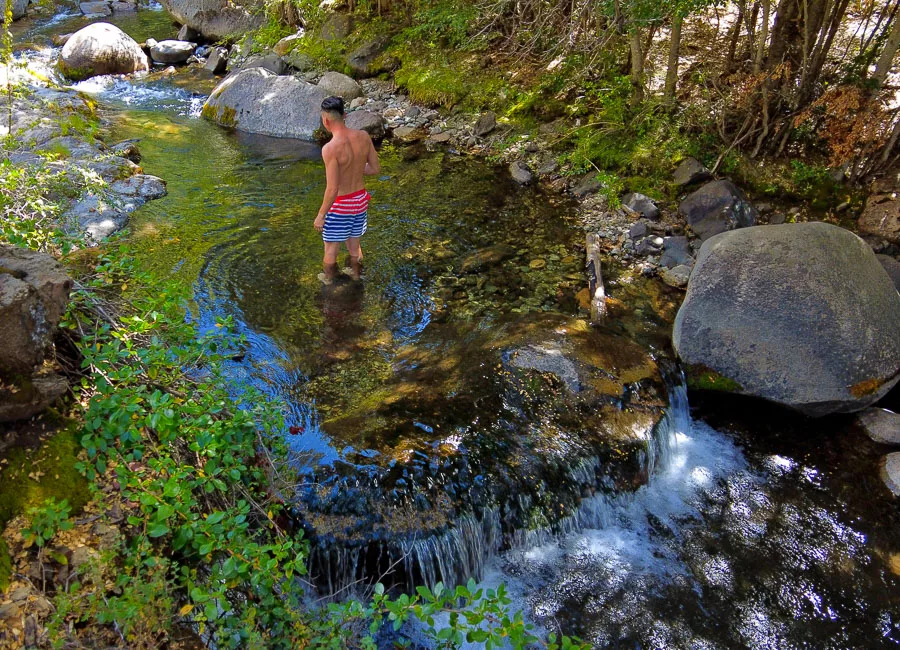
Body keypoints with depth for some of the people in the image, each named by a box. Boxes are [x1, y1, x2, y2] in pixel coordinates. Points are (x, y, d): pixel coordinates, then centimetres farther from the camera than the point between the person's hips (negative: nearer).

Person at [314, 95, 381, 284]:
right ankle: (356, 274, 46)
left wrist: (320, 215, -13)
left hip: (340, 204, -6)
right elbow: (375, 168, 1)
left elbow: (332, 189, -25)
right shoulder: (363, 136, -9)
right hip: (360, 199, 6)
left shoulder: (330, 148, -27)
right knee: (354, 244, 27)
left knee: (331, 248, 17)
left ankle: (329, 279, 36)